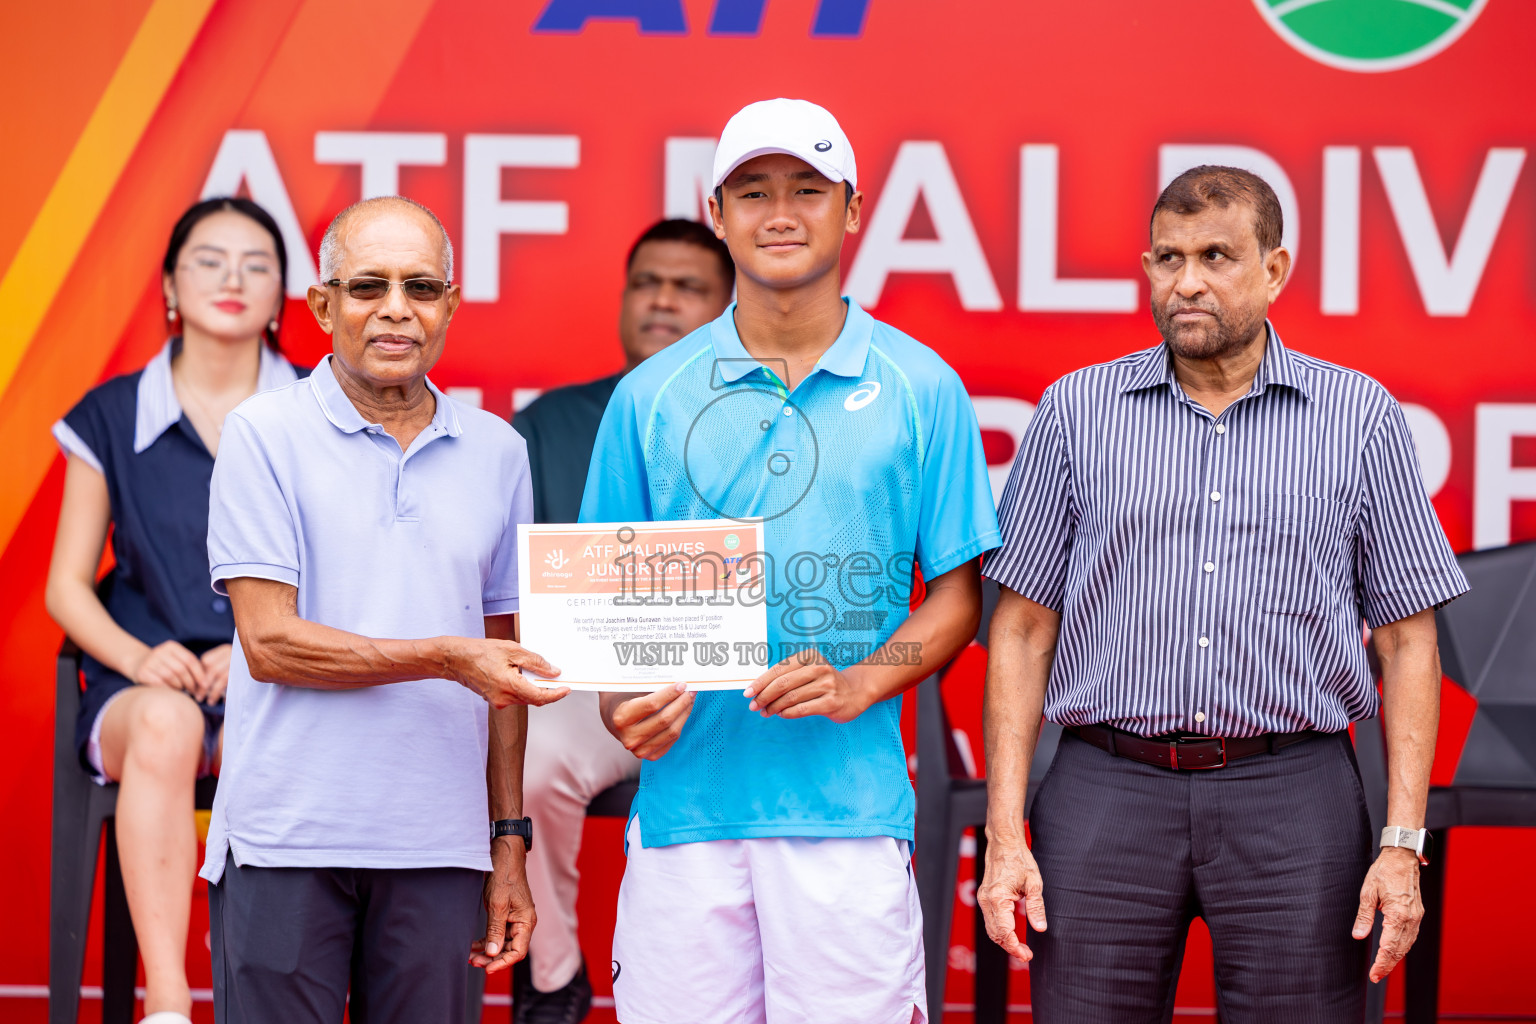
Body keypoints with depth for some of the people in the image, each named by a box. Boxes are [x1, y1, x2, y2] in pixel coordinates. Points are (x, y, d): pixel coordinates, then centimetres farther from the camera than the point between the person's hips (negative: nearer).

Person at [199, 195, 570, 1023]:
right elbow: (269, 641, -8)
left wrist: (509, 844, 12)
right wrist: (444, 657, -15)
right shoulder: (264, 435, -1)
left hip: (440, 850, 3)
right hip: (286, 840, -3)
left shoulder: (496, 452, 12)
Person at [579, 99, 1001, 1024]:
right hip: (685, 800, 1)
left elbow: (957, 593, 7)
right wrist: (621, 705, -7)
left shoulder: (922, 390, 6)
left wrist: (859, 685, -10)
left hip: (850, 803, -1)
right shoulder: (650, 396, 10)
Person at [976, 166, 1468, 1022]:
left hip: (1293, 795, 0)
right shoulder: (1077, 412, 7)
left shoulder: (1362, 417, 6)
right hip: (1108, 791, 1)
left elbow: (1408, 640, 6)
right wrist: (1005, 836, -1)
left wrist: (1403, 845, -3)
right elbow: (1022, 630, 7)